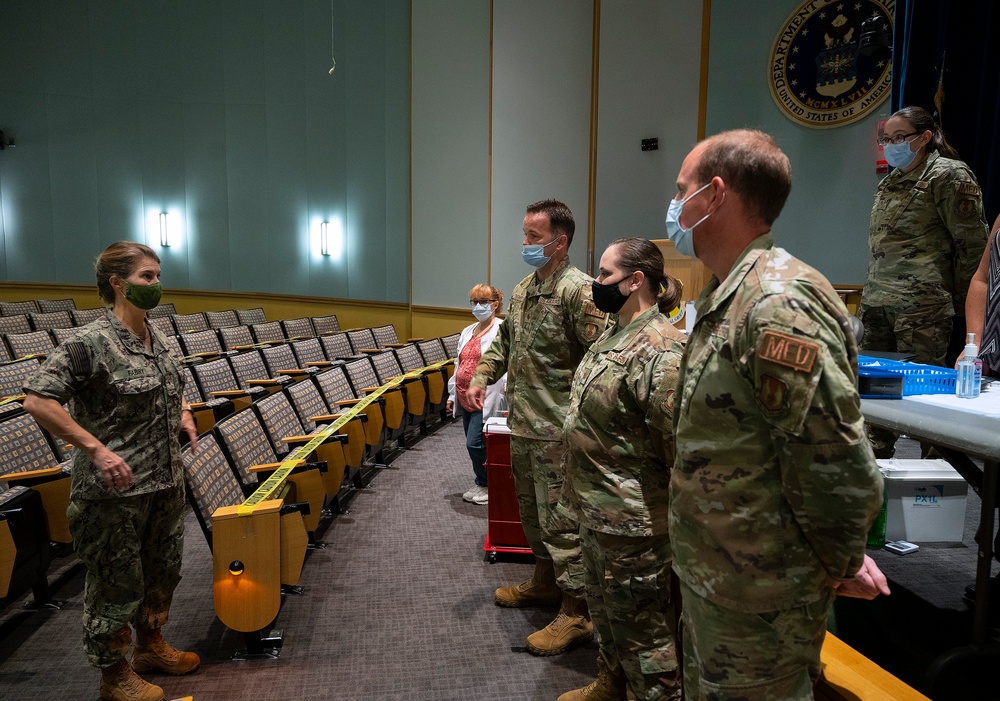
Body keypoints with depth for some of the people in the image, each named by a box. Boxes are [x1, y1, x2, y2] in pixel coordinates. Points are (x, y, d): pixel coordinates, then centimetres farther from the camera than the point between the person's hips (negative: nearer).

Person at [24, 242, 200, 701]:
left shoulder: (155, 336, 7)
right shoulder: (90, 343, -17)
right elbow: (37, 400, -22)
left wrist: (182, 413, 8)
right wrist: (96, 448, -25)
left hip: (166, 481, 8)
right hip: (116, 490, -8)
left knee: (163, 568, 21)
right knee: (117, 581, 8)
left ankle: (150, 644, 43)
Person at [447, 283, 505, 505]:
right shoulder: (467, 332, 18)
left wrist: (508, 387, -34)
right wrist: (452, 395, 22)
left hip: (485, 400, -8)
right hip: (465, 399, 8)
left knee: (475, 444, -9)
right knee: (474, 445, 13)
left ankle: (485, 484, 12)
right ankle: (481, 484, 28)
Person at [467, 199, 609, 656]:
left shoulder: (578, 290, -15)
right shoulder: (523, 289, 13)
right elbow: (504, 341, 23)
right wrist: (482, 376, 10)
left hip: (557, 429, -9)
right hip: (522, 423, 9)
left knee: (559, 519, -3)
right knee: (531, 510, 21)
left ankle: (576, 613, 11)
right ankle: (545, 582, 40)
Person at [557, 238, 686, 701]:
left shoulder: (660, 350, -24)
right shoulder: (612, 336, 8)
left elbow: (680, 446, -24)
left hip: (633, 520, -10)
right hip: (595, 509, 10)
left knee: (643, 628, 7)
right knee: (605, 609, 27)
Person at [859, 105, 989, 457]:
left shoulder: (949, 176, -3)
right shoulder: (890, 182, 20)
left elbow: (972, 244, -5)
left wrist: (960, 305, -4)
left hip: (921, 307, -7)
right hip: (877, 303, 8)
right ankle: (876, 459, 22)